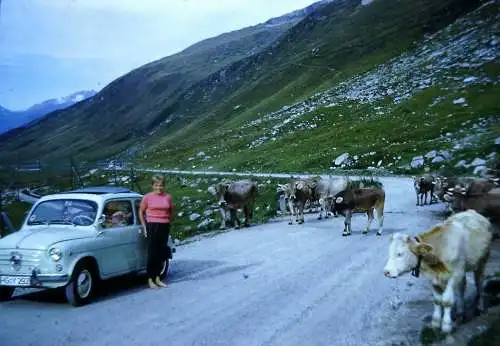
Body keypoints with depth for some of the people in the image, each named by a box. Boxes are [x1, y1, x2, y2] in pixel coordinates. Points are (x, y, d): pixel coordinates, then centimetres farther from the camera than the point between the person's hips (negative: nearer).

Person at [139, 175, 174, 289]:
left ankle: (157, 278, 19)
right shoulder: (147, 197, -3)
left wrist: (168, 222, 8)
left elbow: (171, 211, 18)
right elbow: (141, 212, 4)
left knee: (161, 253, 8)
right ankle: (150, 279, 6)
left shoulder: (168, 197, 5)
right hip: (152, 226, -3)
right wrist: (144, 227, -1)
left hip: (165, 226, 4)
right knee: (152, 253, -2)